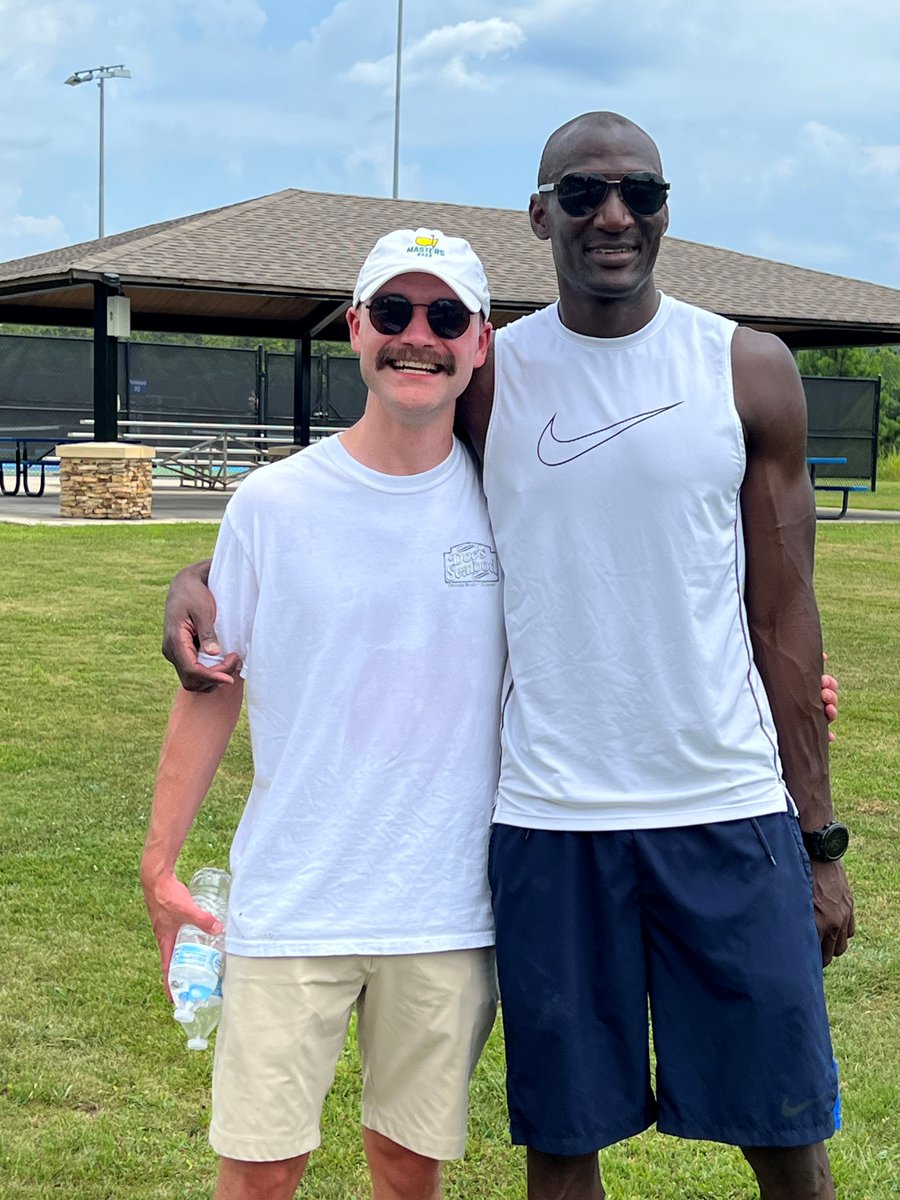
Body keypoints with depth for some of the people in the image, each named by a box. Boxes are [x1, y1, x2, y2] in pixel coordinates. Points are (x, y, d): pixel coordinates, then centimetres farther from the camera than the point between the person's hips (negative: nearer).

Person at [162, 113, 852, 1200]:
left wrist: (820, 836, 3)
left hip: (728, 813, 0)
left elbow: (783, 618, 4)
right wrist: (204, 575, -5)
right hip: (548, 819, 0)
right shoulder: (488, 378, 3)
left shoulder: (749, 370, 2)